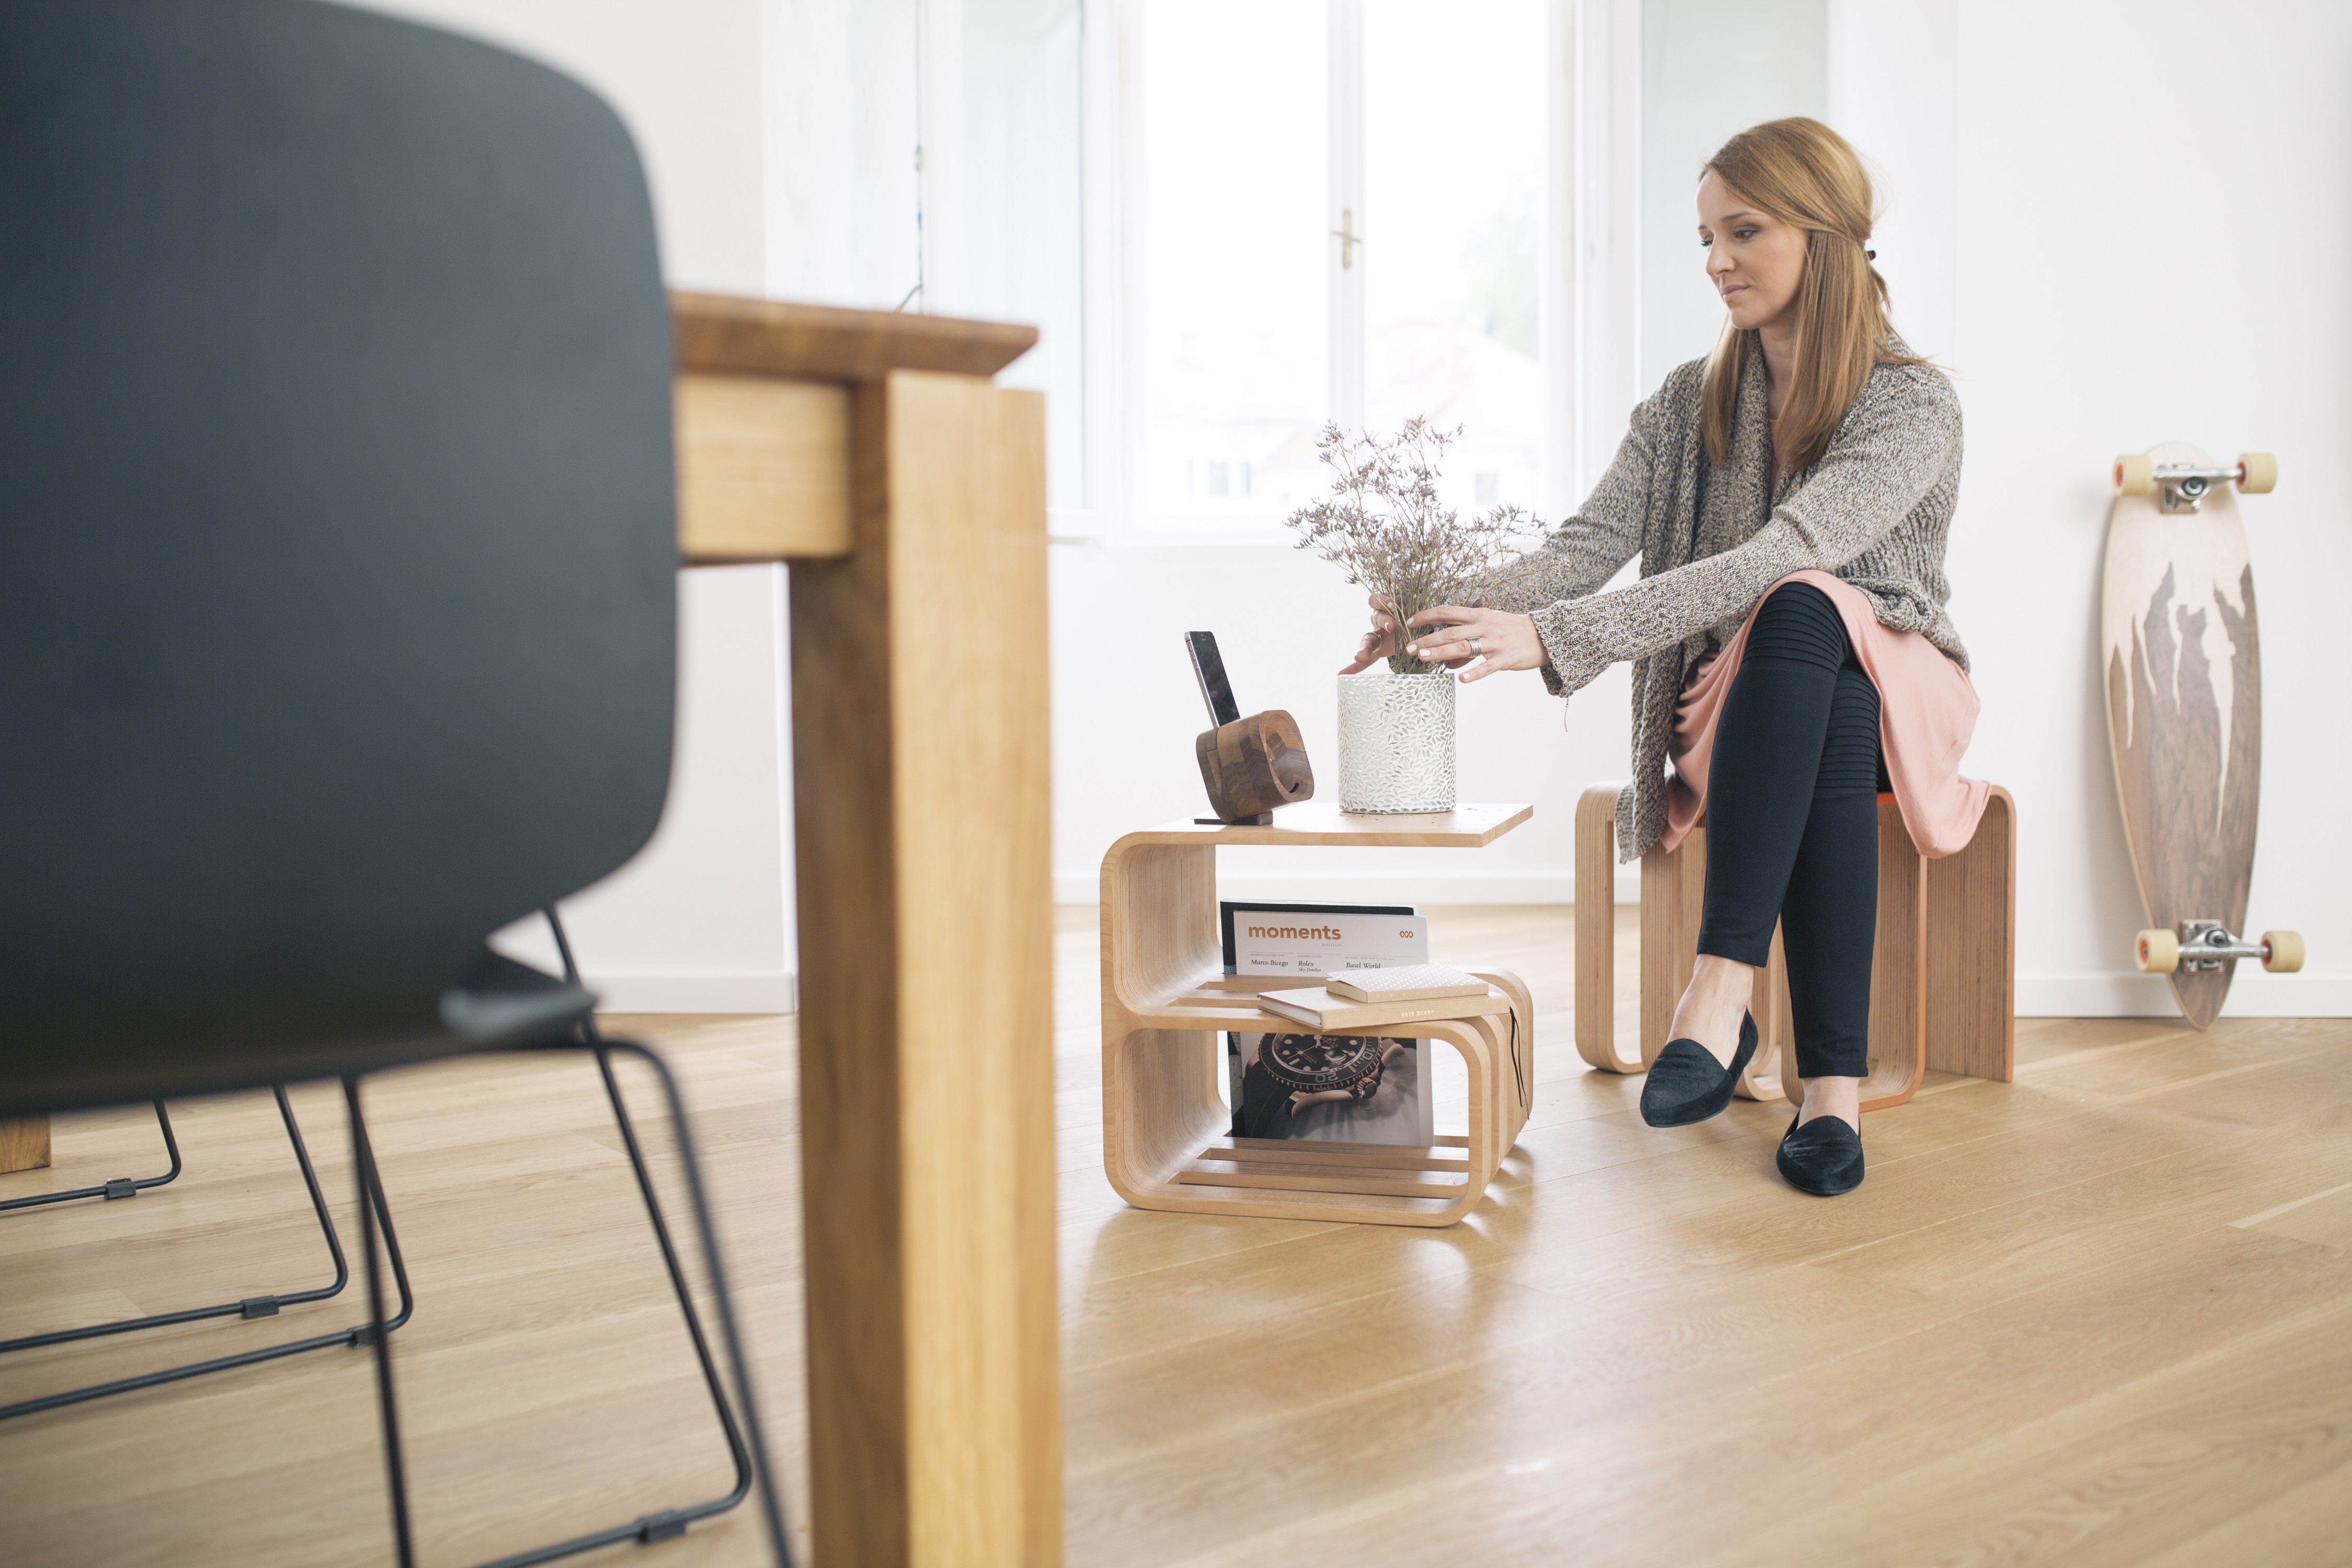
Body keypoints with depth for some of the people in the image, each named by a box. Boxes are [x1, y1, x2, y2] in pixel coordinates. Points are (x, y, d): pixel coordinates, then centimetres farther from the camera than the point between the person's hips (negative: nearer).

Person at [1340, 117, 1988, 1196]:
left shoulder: (1914, 406, -12)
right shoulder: (1688, 404, 7)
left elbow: (1779, 557, -28)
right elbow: (1589, 541, -7)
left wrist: (1555, 640, -40)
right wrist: (1458, 622, -30)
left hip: (1894, 694, -3)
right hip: (1733, 706, 3)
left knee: (1803, 608, -39)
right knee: (1827, 758, -36)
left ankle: (1721, 991, -47)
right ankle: (1831, 1081, -38)